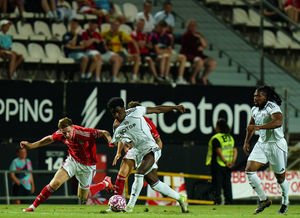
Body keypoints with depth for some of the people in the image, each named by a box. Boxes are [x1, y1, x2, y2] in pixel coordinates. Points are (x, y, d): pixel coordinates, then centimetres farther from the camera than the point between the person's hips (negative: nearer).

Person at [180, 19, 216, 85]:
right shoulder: (186, 35, -7)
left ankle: (203, 77, 4)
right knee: (199, 61, -38)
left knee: (213, 62, -12)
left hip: (198, 55, 8)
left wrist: (200, 37, -8)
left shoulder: (197, 35, 16)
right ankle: (192, 77, -16)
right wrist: (202, 48, 5)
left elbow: (205, 45, 6)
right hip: (188, 55, -8)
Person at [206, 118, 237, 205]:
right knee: (227, 185, 10)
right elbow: (235, 151, 4)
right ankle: (229, 202, 9)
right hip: (227, 168, 6)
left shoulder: (216, 138, -10)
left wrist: (225, 162, -22)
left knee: (217, 186, -4)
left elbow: (219, 152, -20)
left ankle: (217, 202, -9)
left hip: (218, 165, -6)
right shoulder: (230, 138, 12)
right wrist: (233, 161, -5)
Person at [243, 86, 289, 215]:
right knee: (249, 170, -10)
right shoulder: (255, 109, 8)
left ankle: (285, 203, 28)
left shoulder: (272, 107, -17)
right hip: (261, 144, 7)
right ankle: (263, 200, 0)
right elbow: (251, 126, 27)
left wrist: (258, 127, -40)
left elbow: (278, 122, -36)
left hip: (276, 145, -7)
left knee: (280, 178, 3)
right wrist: (246, 142, 22)